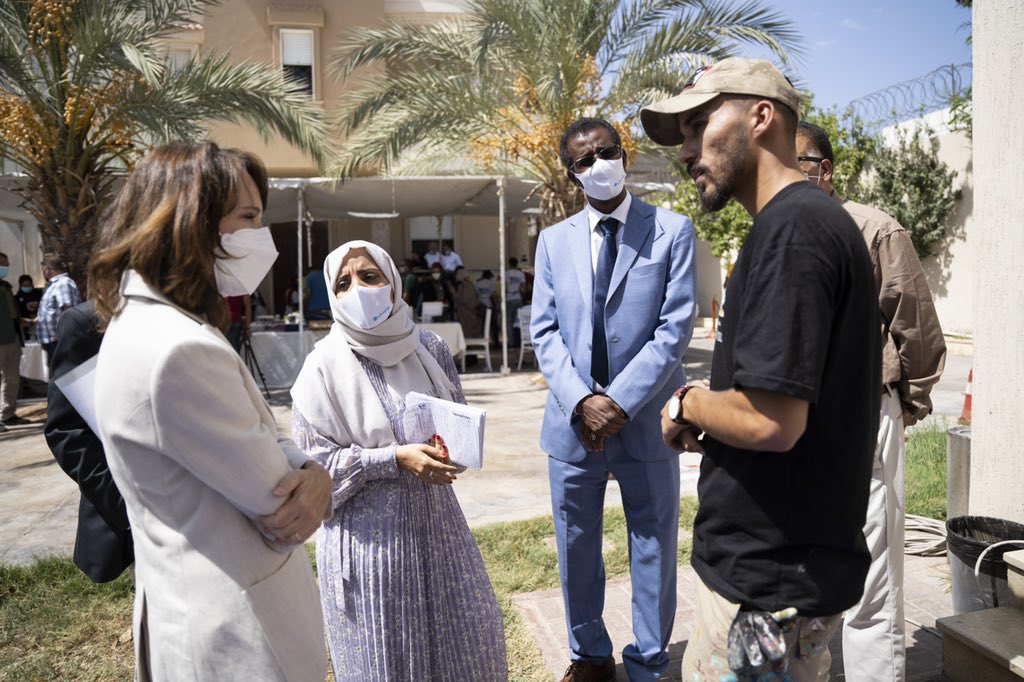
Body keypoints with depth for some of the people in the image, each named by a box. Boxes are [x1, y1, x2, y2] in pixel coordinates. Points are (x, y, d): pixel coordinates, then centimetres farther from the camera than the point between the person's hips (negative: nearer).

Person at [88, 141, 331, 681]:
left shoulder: (148, 326, 5)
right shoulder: (177, 350, -28)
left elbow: (264, 446, 4)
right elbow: (278, 505, -22)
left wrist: (313, 474, -15)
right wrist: (309, 479, -2)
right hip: (237, 637, -9)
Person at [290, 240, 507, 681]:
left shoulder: (429, 349, -2)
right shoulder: (325, 366, -14)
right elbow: (313, 461, -13)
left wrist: (450, 445, -11)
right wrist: (394, 458, -20)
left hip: (435, 521, 4)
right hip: (367, 533, -4)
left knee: (468, 634, 16)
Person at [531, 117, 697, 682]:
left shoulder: (672, 231, -1)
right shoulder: (554, 240, 8)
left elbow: (675, 327, -8)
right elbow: (544, 331, 2)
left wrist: (619, 401, -15)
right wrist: (581, 401, -12)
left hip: (645, 420, -2)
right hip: (572, 421, 3)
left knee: (653, 549, 11)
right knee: (575, 549, 14)